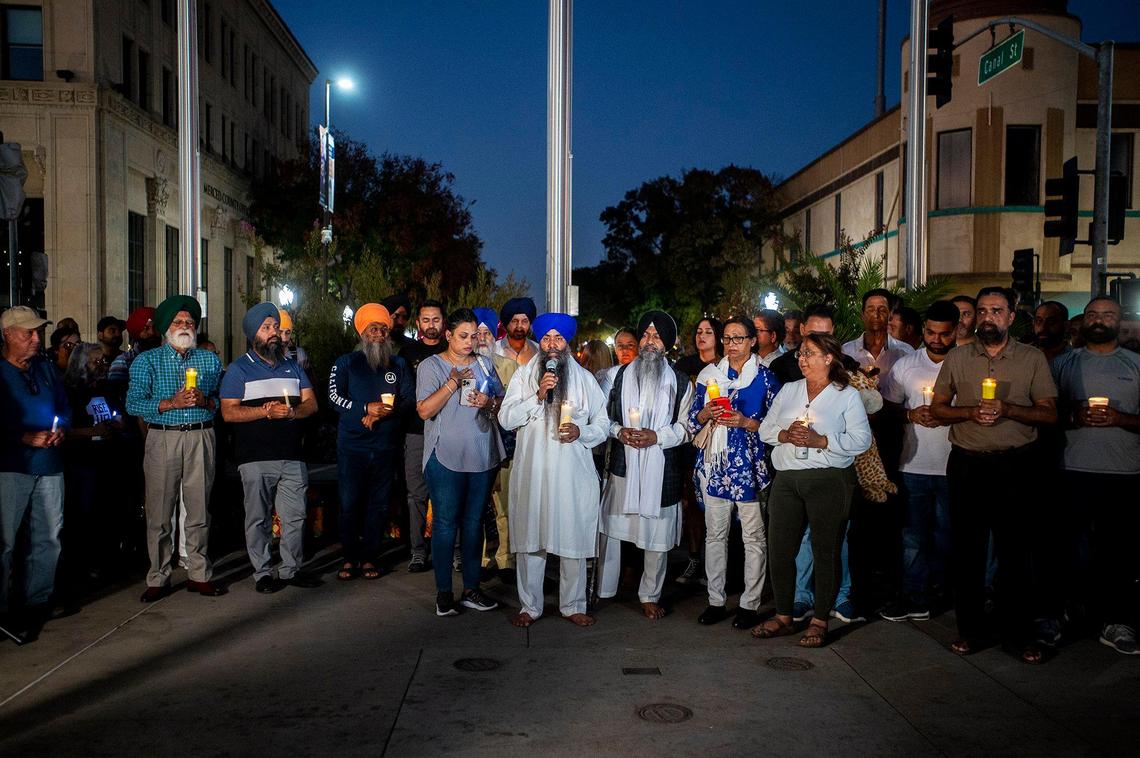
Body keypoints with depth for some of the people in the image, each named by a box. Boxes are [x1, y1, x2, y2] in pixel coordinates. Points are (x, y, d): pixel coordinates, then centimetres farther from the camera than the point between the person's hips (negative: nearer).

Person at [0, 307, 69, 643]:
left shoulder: (46, 369, 14)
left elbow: (65, 408, 18)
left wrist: (61, 429, -1)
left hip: (49, 464, 6)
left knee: (49, 537, 9)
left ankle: (38, 601, 22)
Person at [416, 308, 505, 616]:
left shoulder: (484, 364, 12)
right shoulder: (431, 365, 0)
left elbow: (503, 403, 13)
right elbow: (424, 410, -10)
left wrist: (488, 402, -9)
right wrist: (452, 383, -20)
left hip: (483, 457, 4)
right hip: (445, 457, -4)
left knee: (474, 522, 9)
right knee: (445, 522, -1)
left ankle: (471, 589, 17)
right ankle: (443, 591, 9)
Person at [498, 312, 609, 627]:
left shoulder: (584, 378, 10)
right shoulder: (524, 376, 8)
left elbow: (603, 424, 9)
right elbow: (505, 418, -2)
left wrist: (581, 432, -11)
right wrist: (538, 396, -13)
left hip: (573, 472, 0)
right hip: (532, 471, 0)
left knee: (573, 539, 4)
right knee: (530, 538, 4)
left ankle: (573, 605, 19)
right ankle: (530, 606, 17)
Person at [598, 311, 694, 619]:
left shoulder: (679, 382, 6)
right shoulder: (621, 375, 10)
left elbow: (685, 426, 3)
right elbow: (605, 416, 10)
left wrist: (656, 436, -12)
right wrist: (620, 432, -9)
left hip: (661, 469, -1)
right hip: (623, 465, 1)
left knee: (657, 534, 4)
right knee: (611, 527, 3)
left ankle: (650, 595, 18)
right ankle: (603, 589, 17)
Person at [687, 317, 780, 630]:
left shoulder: (765, 377, 3)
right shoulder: (709, 374, 11)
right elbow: (693, 419, 13)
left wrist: (745, 422, -14)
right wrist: (707, 413, -8)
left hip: (750, 464, -3)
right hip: (714, 463, 3)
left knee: (753, 536, 0)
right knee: (715, 533, 8)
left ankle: (750, 603, 11)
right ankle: (716, 600, 18)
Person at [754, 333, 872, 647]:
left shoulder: (847, 395, 1)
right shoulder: (788, 390, 15)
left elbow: (861, 439, -8)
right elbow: (765, 429, 13)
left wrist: (821, 441, -16)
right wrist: (784, 435, -8)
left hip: (828, 480, -4)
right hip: (787, 479, 4)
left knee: (825, 551, 3)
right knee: (779, 548, 5)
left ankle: (820, 621, 16)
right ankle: (783, 616, 19)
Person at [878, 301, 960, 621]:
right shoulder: (905, 364, 5)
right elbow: (887, 405, 9)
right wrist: (911, 414, -9)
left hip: (952, 465, -1)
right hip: (914, 463, 1)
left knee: (946, 532, 12)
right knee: (914, 533, 5)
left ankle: (935, 581, 32)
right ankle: (915, 598, 11)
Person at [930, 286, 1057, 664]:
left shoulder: (1033, 358, 4)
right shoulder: (957, 357, 8)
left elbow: (1050, 414, 1)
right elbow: (937, 407, 8)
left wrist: (1008, 410, -15)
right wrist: (970, 412, -10)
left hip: (1015, 465, -1)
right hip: (967, 463, 2)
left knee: (1015, 549, 3)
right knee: (967, 548, 6)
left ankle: (1019, 631, 15)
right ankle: (970, 628, 17)